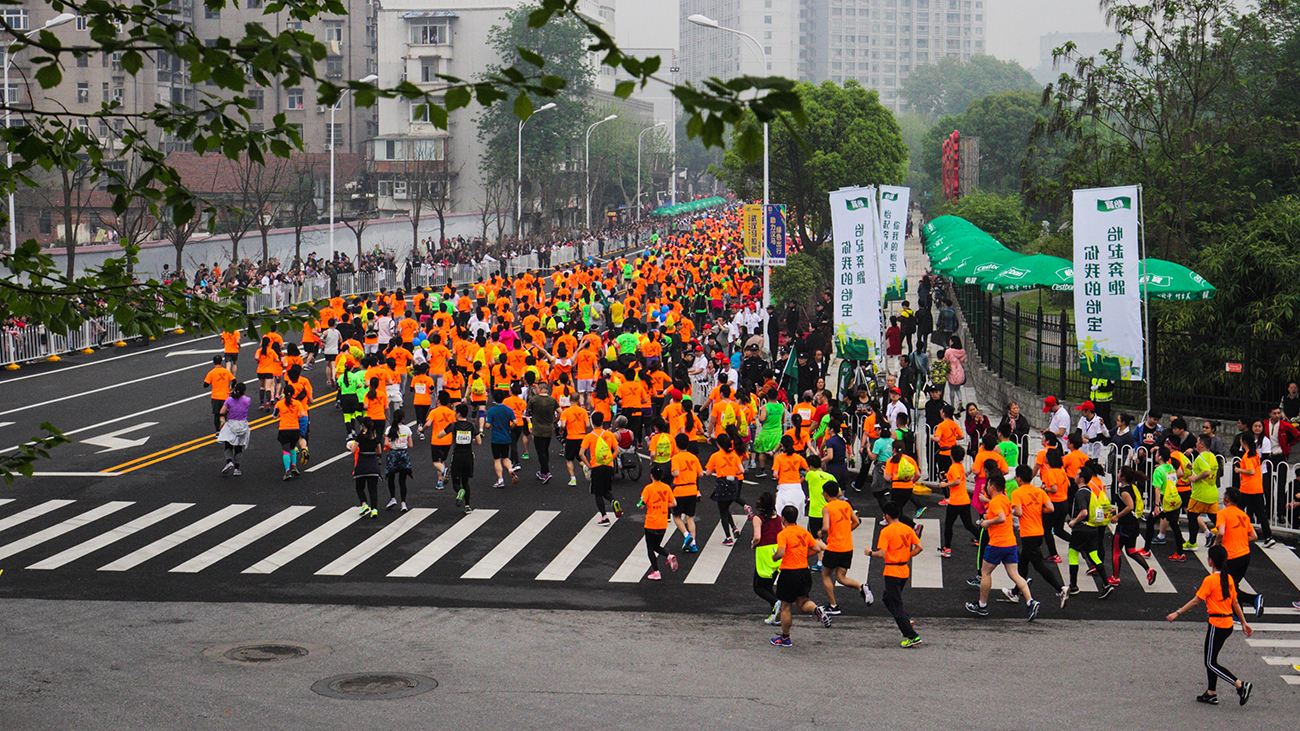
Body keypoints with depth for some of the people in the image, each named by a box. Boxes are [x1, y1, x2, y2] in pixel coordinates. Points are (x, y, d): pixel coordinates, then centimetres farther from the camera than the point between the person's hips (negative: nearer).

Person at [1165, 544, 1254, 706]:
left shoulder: (1210, 580, -16)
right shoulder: (1228, 579, 6)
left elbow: (1195, 601, -14)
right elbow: (1235, 603, 11)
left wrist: (1177, 613, -6)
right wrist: (1244, 623, 19)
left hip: (1216, 625, -8)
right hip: (1228, 625, 8)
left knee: (1210, 663, 0)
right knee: (1210, 659, 19)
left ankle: (1241, 685, -10)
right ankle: (1211, 693, 23)